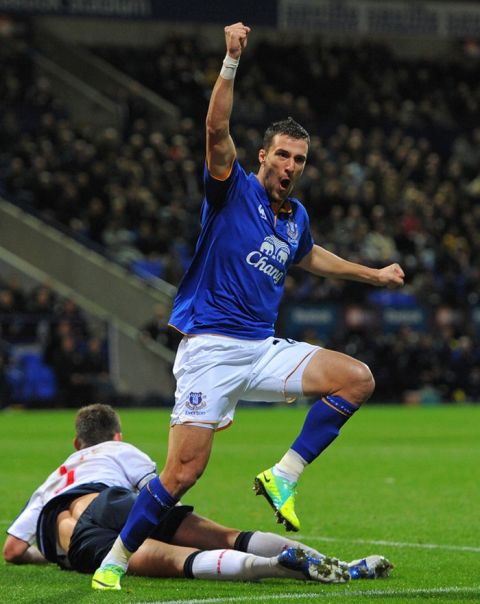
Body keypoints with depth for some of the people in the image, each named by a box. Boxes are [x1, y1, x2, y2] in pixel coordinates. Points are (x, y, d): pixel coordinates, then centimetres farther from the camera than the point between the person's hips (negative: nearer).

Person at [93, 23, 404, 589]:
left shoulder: (295, 217, 14)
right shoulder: (234, 189, -4)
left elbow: (310, 256, 38)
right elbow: (217, 129, -22)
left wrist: (373, 274, 45)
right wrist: (232, 63, -32)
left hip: (263, 349, 6)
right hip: (211, 348, -6)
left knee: (357, 378, -8)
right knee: (183, 472, -14)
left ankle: (283, 477, -4)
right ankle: (114, 559, 1)